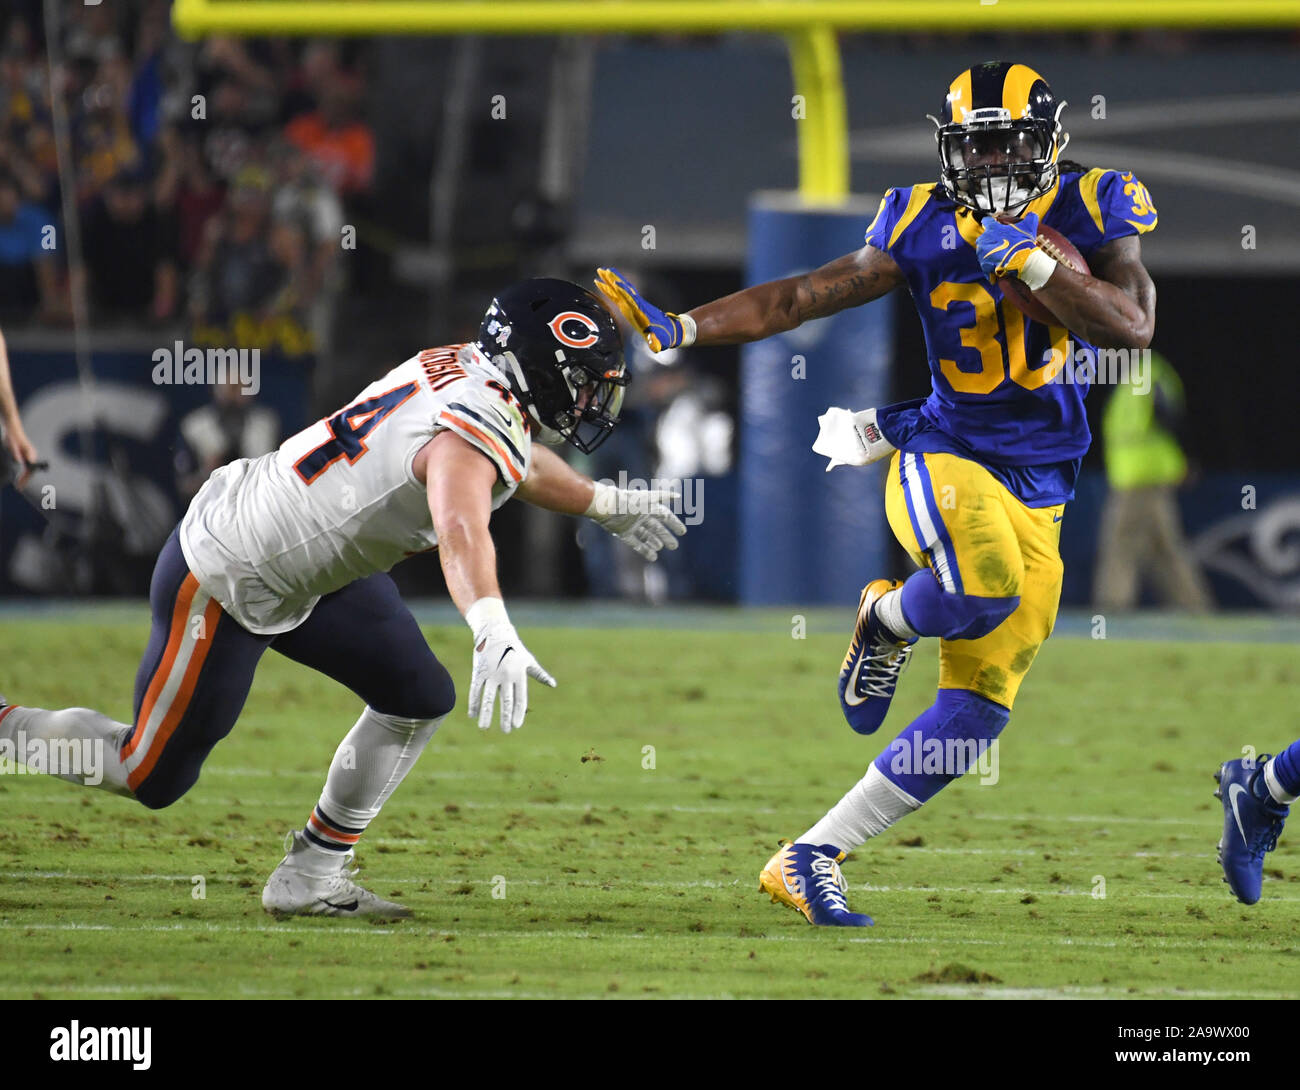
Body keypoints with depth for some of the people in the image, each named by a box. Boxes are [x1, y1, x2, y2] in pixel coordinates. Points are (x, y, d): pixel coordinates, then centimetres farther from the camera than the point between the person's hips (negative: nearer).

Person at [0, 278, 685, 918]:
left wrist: (605, 504, 35)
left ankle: (310, 879, 16)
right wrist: (494, 636, -68)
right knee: (151, 777, 3)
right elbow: (460, 528, -52)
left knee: (419, 699, 9)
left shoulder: (458, 367, -1)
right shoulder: (473, 431, -29)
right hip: (224, 581, -10)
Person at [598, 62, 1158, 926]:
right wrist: (680, 331, -6)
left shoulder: (1091, 211, -1)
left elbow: (1133, 326, -14)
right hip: (943, 455, -2)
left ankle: (812, 858, 8)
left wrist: (1030, 262, -22)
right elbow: (801, 299, 2)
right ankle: (887, 619, -1)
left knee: (977, 713, 0)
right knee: (982, 587, -37)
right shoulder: (923, 225, 0)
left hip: (1037, 493, 2)